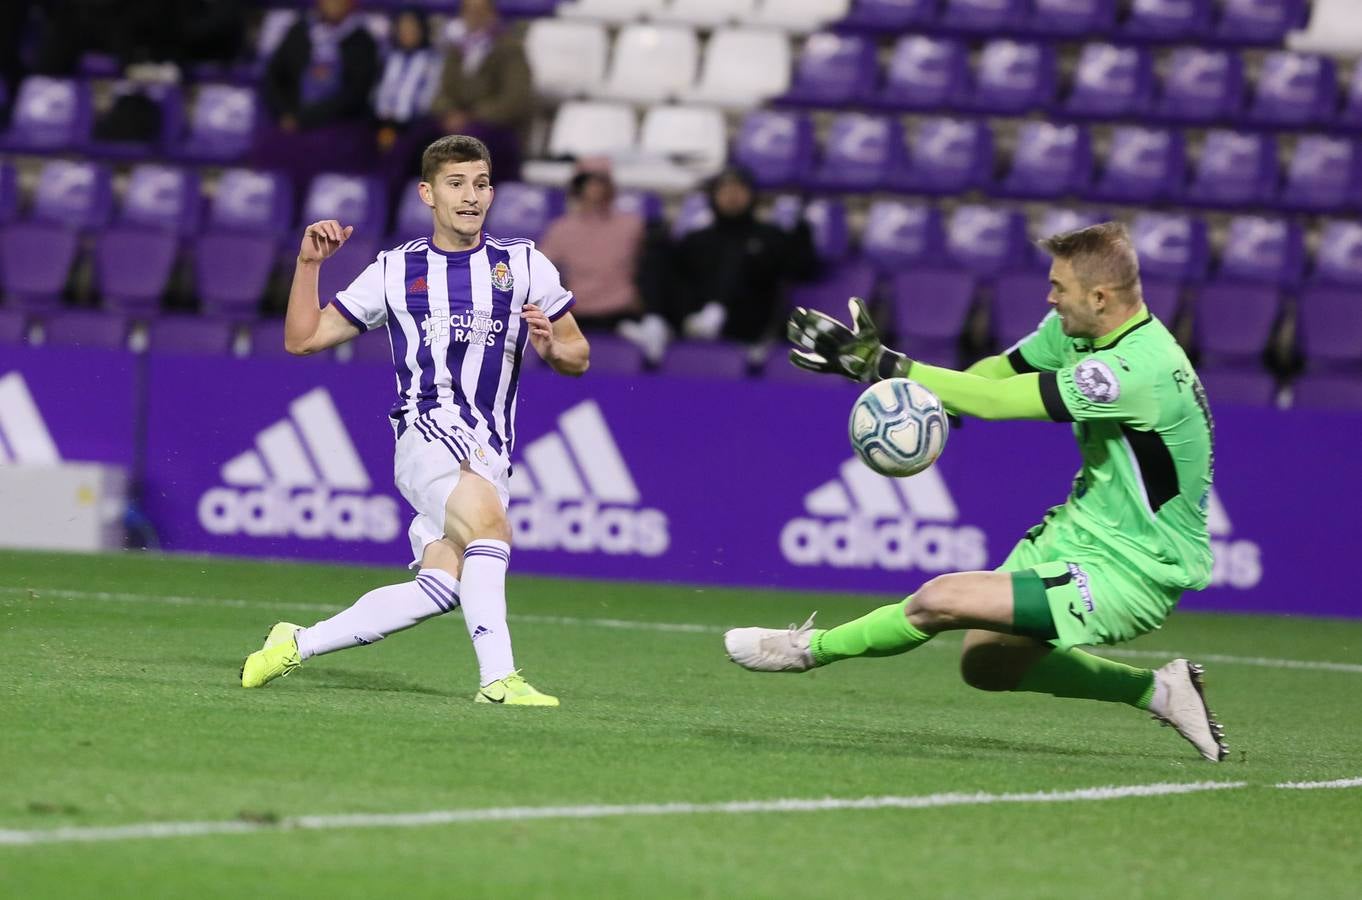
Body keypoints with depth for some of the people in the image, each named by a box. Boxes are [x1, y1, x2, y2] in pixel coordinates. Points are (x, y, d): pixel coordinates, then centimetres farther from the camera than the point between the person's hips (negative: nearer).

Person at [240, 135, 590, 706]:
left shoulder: (524, 266, 13)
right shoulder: (395, 271, 10)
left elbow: (578, 357, 17)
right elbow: (302, 339, 14)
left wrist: (551, 347, -6)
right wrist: (309, 264, 0)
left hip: (490, 454, 3)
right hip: (429, 429, -3)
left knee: (440, 586, -10)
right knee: (488, 522, -32)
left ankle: (299, 643, 7)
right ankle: (498, 677, -38)